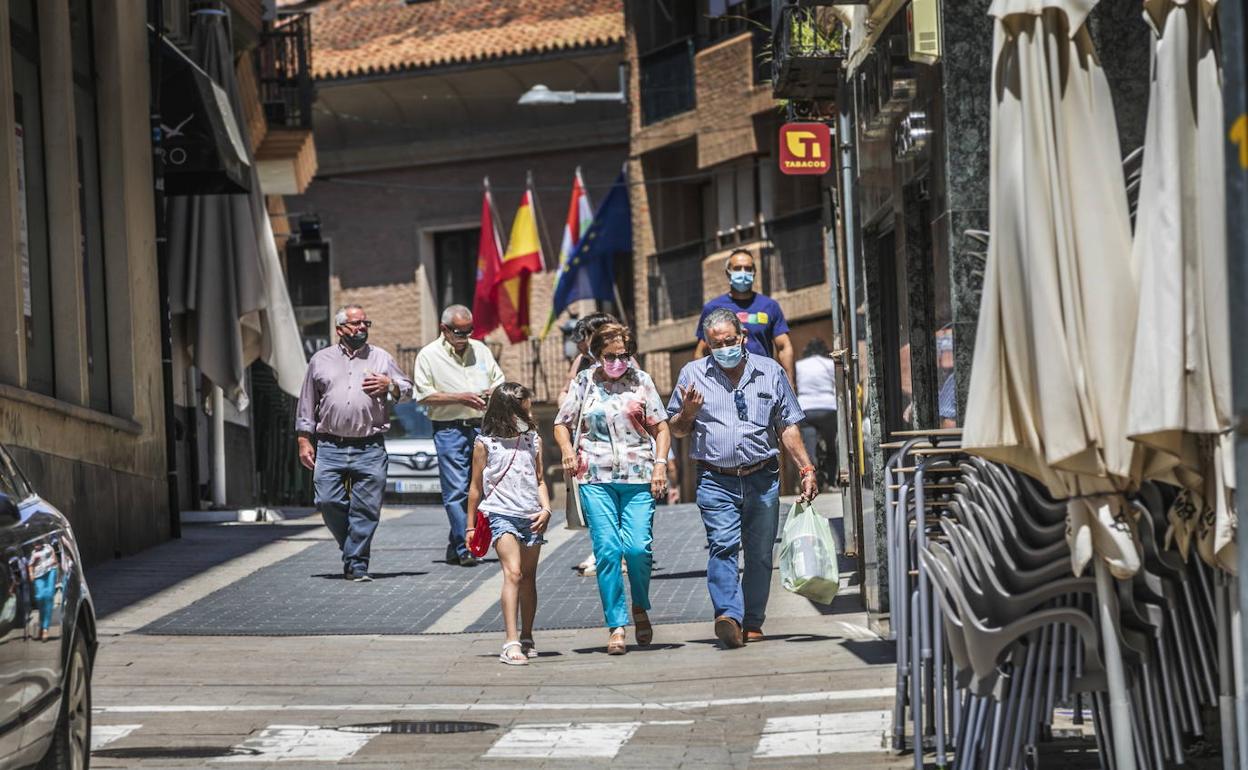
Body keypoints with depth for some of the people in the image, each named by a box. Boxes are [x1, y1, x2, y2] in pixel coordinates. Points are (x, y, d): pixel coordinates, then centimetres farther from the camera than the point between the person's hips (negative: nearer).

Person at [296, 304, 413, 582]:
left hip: (370, 448, 0)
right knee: (328, 501, -8)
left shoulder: (381, 358, 13)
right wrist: (304, 440, 9)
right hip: (330, 447, 0)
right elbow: (307, 404, 15)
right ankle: (353, 546, 15)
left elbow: (407, 390, 17)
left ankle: (356, 564, 2)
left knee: (366, 509, -5)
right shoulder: (321, 360, 13)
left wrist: (389, 386, -4)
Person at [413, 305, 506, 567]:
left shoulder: (480, 349, 14)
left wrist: (494, 391, -3)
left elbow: (498, 380, 22)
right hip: (449, 430, -5)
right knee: (456, 491, -9)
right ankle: (464, 549, -9)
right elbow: (424, 395, -6)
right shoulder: (429, 355, 0)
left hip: (481, 427, 5)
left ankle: (455, 547, 16)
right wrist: (459, 398, -14)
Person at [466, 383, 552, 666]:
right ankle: (511, 643, -26)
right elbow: (476, 487, 5)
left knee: (528, 578, 12)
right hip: (501, 515, -5)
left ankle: (526, 638, 27)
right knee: (512, 572, -19)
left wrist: (546, 509, -1)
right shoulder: (486, 444, -2)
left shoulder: (533, 440, 10)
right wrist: (470, 526, 7)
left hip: (531, 517, 5)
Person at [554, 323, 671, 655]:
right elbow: (562, 424, 16)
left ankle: (640, 608, 19)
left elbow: (661, 427, 10)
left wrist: (660, 462, -4)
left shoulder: (641, 381, 9)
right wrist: (567, 450, -3)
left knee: (638, 547, -9)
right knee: (607, 550, -8)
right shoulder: (584, 382, 9)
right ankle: (616, 627, -4)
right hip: (596, 478, 0)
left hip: (638, 477, 0)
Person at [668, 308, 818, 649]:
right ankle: (728, 615, -31)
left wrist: (806, 468, 6)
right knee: (722, 546, -19)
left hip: (762, 480, 2)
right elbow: (677, 430, 14)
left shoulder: (770, 372, 9)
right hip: (716, 482, -2)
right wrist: (688, 412, -7)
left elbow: (788, 427, 13)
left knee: (760, 554, 4)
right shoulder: (693, 374, 8)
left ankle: (753, 622, 14)